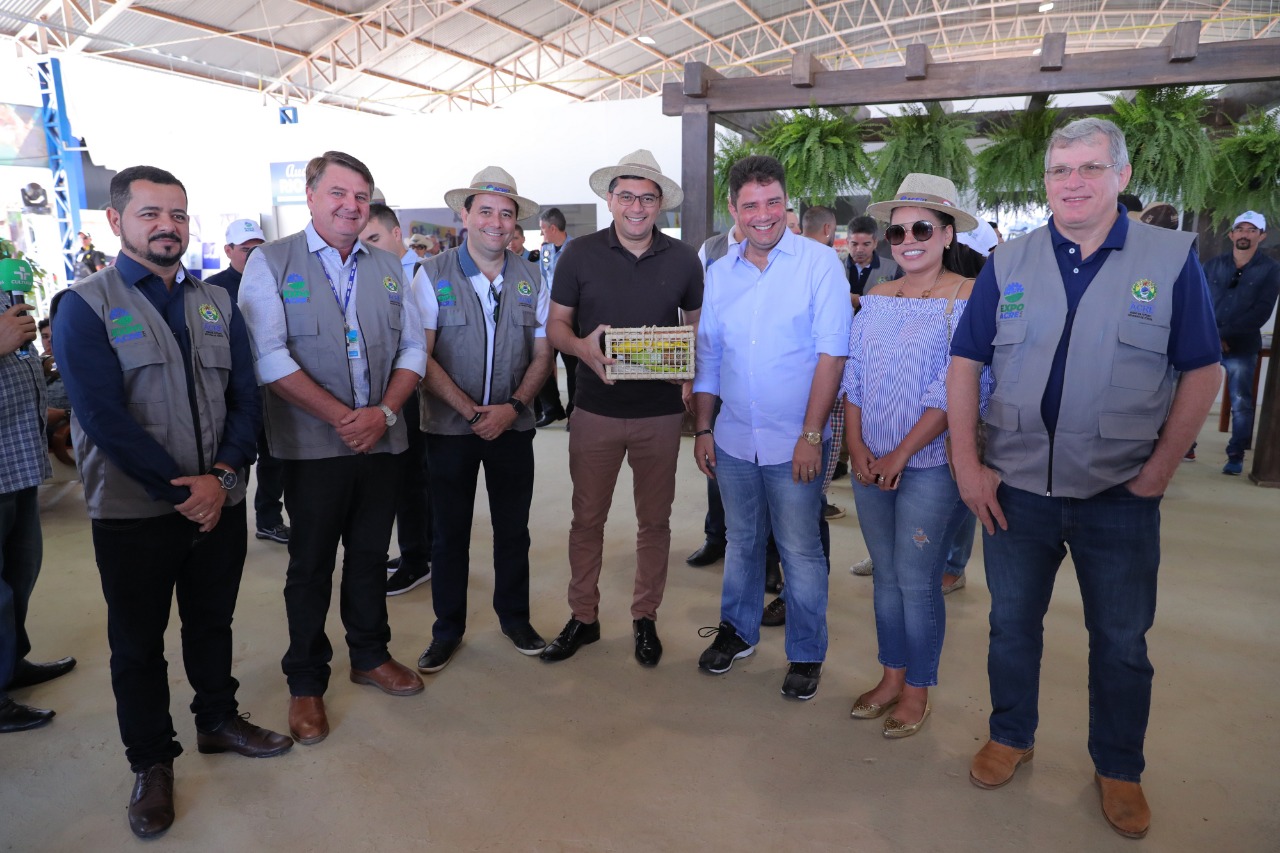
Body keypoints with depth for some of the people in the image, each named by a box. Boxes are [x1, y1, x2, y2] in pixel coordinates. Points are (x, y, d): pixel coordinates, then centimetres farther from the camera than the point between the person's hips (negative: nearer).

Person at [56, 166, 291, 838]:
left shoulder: (216, 303, 7)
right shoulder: (86, 306, -6)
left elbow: (245, 397, 2)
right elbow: (104, 417, -15)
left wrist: (221, 475, -12)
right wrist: (179, 488, -17)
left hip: (220, 503, 4)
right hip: (133, 512, -3)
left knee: (213, 622, 19)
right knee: (138, 643, 12)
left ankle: (219, 719, 40)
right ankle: (151, 761, 30)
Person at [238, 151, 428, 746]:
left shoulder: (388, 268, 11)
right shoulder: (271, 262, -2)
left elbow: (413, 349, 7)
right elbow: (270, 357, -12)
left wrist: (384, 412, -9)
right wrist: (341, 417, -16)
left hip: (382, 442, 4)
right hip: (313, 446, -4)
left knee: (370, 555, 16)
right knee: (310, 565, 8)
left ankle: (370, 656, 35)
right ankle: (306, 684, 24)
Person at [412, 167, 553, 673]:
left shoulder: (531, 279, 4)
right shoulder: (433, 275, -4)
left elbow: (542, 355, 4)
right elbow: (422, 357, -9)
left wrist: (512, 407, -11)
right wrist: (471, 411, -16)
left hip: (512, 424, 2)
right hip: (450, 425, -2)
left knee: (513, 529, 12)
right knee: (450, 532, 9)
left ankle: (514, 617, 31)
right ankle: (448, 630, 25)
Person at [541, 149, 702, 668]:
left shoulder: (683, 260, 2)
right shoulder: (580, 254, -1)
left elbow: (700, 326, 12)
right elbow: (555, 325, 3)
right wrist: (583, 346, -19)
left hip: (661, 412, 1)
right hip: (596, 409, 0)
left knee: (654, 520, 10)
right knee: (587, 518, 8)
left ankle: (645, 618, 28)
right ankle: (583, 617, 25)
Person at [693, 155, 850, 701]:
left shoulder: (819, 263, -6)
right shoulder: (719, 273, 7)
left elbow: (831, 352, -10)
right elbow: (707, 357, 12)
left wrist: (812, 434, -14)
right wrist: (702, 429, 8)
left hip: (795, 442, -4)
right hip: (733, 440, 4)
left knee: (800, 551, 6)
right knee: (741, 542, 17)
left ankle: (807, 654, 24)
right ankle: (737, 631, 36)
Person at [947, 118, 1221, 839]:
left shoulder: (1173, 259, -2)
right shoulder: (1008, 263, 2)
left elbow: (1202, 373, -1)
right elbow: (965, 364, 2)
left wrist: (1159, 471, -7)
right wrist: (967, 466, -5)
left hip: (1119, 496, -1)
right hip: (1014, 487, 2)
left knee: (1122, 641, 12)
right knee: (1012, 623, 16)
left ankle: (1119, 768, 34)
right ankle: (1012, 737, 38)